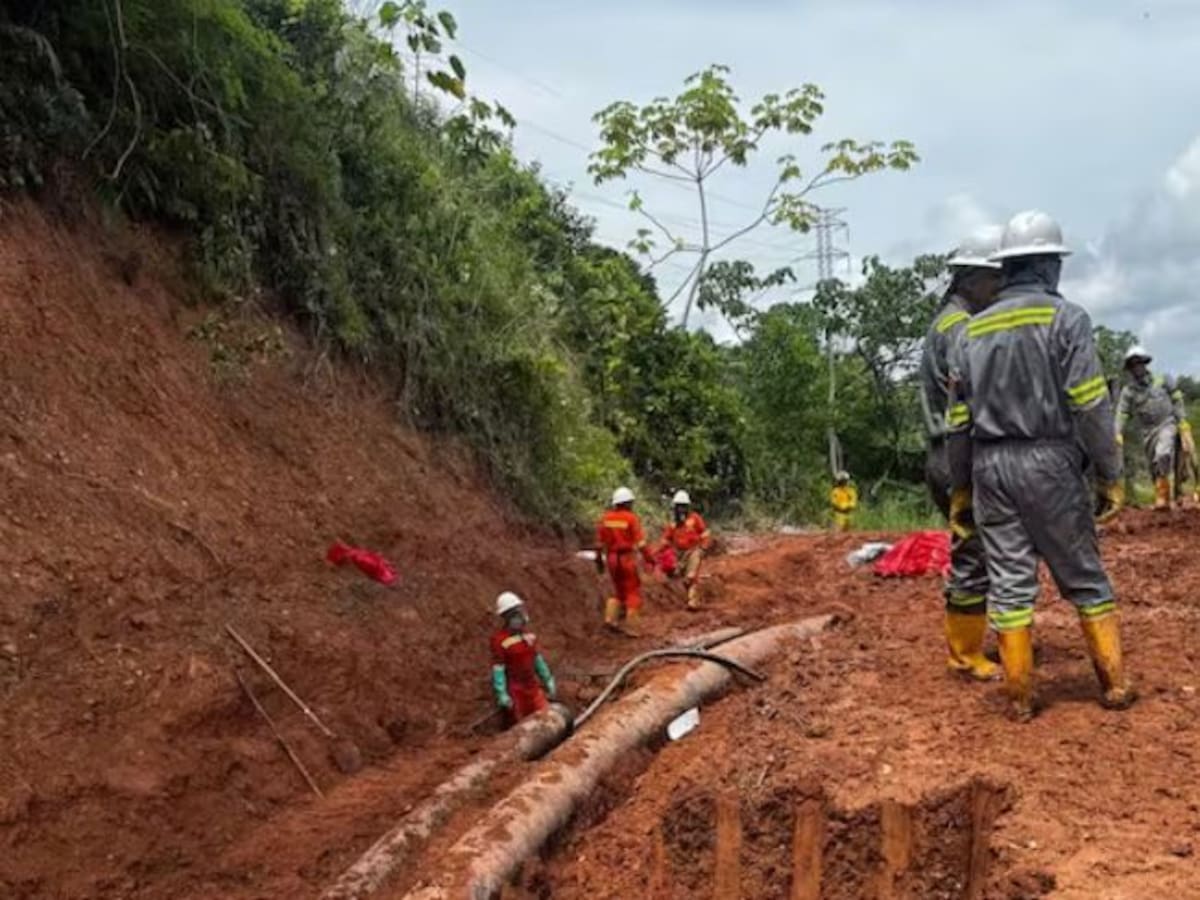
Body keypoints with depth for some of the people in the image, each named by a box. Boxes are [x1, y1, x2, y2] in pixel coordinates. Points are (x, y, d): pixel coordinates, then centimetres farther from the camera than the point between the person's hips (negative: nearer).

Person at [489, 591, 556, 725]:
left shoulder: (527, 634, 6)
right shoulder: (499, 640, -17)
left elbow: (538, 659, 14)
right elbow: (497, 669, -17)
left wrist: (548, 682, 15)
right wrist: (502, 695, -20)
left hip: (532, 686, 7)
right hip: (514, 689, -7)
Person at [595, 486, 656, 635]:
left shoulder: (605, 518, 5)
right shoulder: (631, 518, -10)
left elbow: (600, 541, 9)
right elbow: (640, 542, -14)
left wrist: (599, 559, 18)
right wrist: (649, 558, -11)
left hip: (611, 558, 5)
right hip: (627, 557, -5)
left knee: (619, 589, 22)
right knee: (633, 592, 4)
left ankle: (611, 617, 6)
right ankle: (631, 628, 2)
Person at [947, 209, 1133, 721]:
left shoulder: (973, 330, 11)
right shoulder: (1064, 317, -4)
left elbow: (957, 421, 11)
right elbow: (1091, 405, -11)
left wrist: (960, 490, 17)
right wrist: (1110, 475, -5)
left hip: (990, 466, 4)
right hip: (1048, 462, -4)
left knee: (1009, 579, 5)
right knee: (1084, 576, 8)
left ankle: (1020, 697, 7)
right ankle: (1115, 684, 15)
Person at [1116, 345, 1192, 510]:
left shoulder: (1162, 380, 1)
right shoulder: (1128, 391, 1)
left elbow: (1177, 401, 7)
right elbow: (1121, 414, -6)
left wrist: (1183, 423, 2)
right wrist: (1118, 434, -19)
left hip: (1167, 424, -3)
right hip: (1148, 431, 3)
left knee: (1163, 455, -27)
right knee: (1154, 467, 5)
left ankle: (1162, 495, -25)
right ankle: (1165, 501, 18)